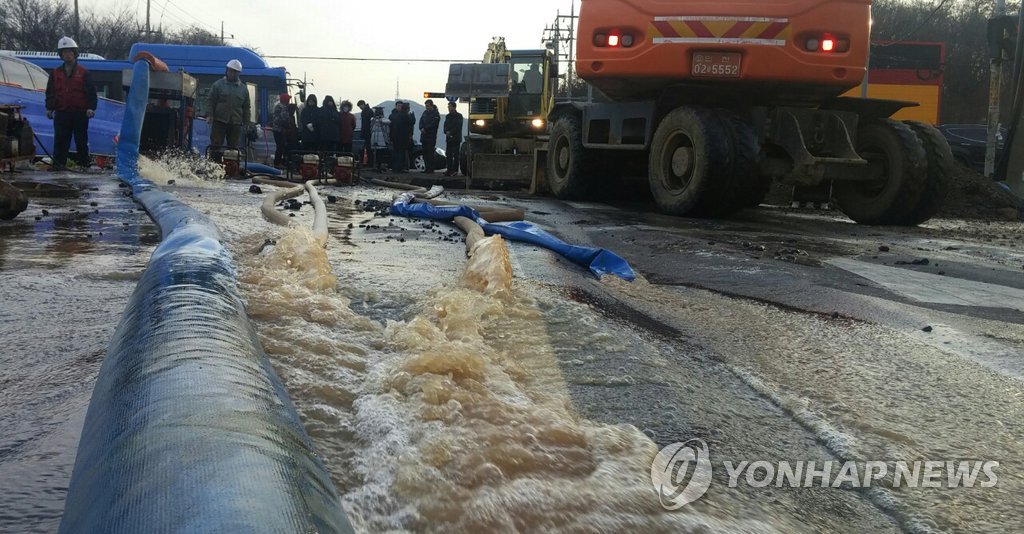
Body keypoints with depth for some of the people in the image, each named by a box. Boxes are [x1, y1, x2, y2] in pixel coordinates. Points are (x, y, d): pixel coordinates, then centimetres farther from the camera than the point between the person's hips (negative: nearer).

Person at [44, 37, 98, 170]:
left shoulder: (84, 73, 3)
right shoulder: (56, 73, 13)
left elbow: (91, 92, -1)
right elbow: (50, 92, 14)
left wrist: (91, 107, -11)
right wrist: (49, 107, 5)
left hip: (80, 113, -2)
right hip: (61, 113, 2)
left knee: (81, 141, 3)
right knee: (60, 139, 0)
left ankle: (83, 163, 10)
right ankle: (58, 163, 4)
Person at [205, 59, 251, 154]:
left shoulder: (243, 88, 12)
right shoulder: (218, 84, 5)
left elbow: (247, 107, 15)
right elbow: (210, 101, 3)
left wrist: (246, 123, 9)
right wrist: (209, 115, -10)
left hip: (236, 124, 2)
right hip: (219, 121, -2)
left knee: (233, 147, 4)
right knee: (216, 145, -4)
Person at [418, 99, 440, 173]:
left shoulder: (436, 114, -4)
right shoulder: (425, 113, 17)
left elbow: (433, 124, -15)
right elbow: (421, 121, 11)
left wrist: (425, 129, -16)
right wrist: (421, 128, -8)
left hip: (431, 136, -7)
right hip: (424, 135, 7)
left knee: (430, 153, -8)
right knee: (425, 152, 6)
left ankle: (430, 169, -5)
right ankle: (426, 168, 11)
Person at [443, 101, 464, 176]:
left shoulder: (459, 116, -2)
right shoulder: (448, 116, 17)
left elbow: (458, 127, -10)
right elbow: (445, 126, 12)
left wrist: (450, 132, -15)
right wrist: (446, 132, -8)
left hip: (456, 138, -6)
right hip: (449, 138, 6)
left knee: (455, 155, -4)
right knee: (449, 155, 3)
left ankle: (455, 170, -3)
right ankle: (449, 169, 7)